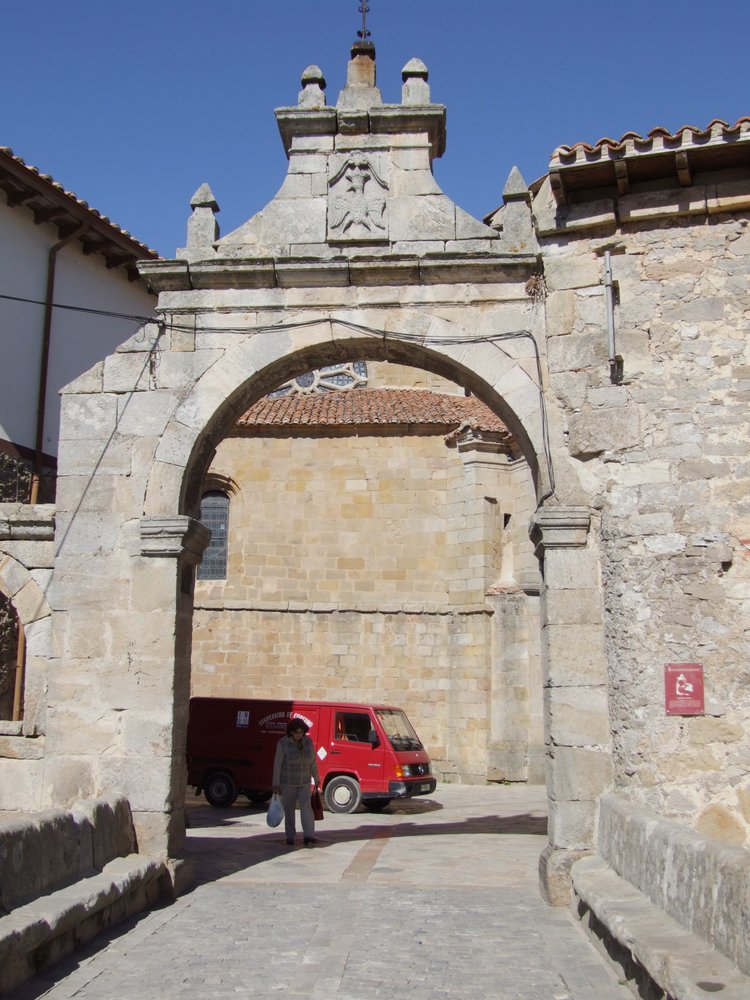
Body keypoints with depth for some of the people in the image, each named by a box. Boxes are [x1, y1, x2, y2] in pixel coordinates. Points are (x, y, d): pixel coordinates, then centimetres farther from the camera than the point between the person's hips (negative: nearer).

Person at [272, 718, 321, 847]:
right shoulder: (283, 743, -14)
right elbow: (277, 764, -13)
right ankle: (290, 837, 18)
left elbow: (313, 762, 5)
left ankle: (308, 836, -18)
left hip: (304, 782, 2)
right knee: (289, 809, 6)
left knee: (306, 807, -12)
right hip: (288, 783, -2)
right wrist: (276, 784, -14)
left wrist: (317, 780, 11)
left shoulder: (308, 742, -3)